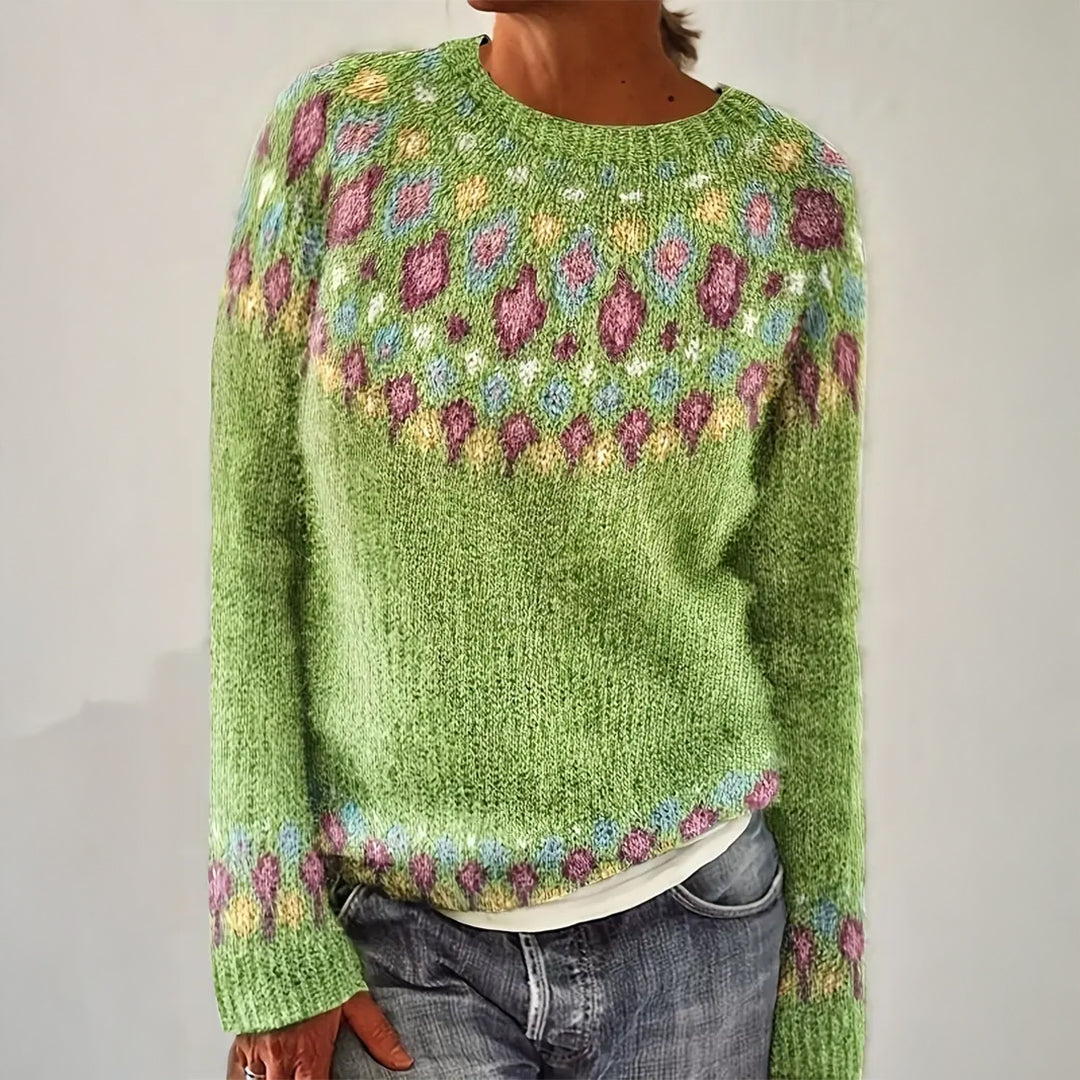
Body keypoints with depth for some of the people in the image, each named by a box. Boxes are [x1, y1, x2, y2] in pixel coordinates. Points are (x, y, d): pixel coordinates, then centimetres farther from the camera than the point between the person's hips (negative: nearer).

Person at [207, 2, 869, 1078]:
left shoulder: (789, 193, -8)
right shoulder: (333, 131, -8)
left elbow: (803, 613, -2)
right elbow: (248, 545, -5)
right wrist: (271, 956, -9)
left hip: (694, 919, 1)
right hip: (397, 934, 0)